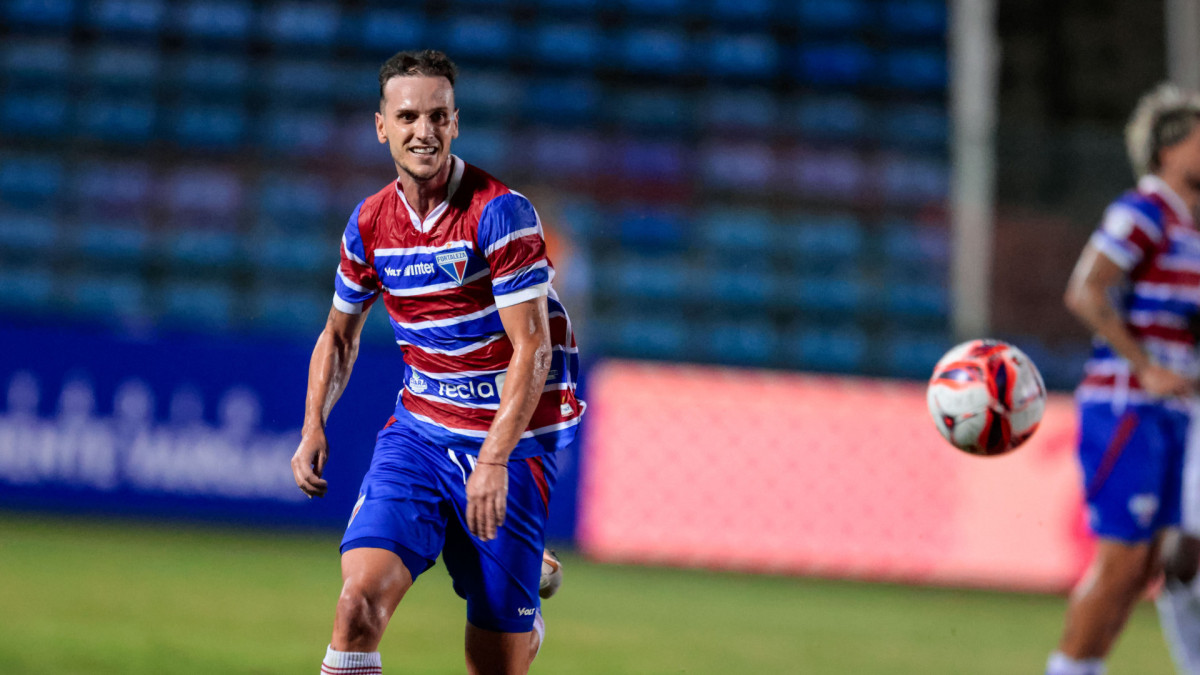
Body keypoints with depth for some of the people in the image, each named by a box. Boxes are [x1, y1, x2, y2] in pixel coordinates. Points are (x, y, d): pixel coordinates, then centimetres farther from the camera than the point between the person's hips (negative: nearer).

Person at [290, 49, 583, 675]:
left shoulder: (499, 213, -14)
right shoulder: (369, 223, 3)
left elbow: (533, 350, -17)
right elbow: (339, 333, 20)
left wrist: (494, 460, -26)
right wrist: (314, 427, 5)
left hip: (510, 440, -4)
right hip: (417, 431, 4)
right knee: (360, 596, -20)